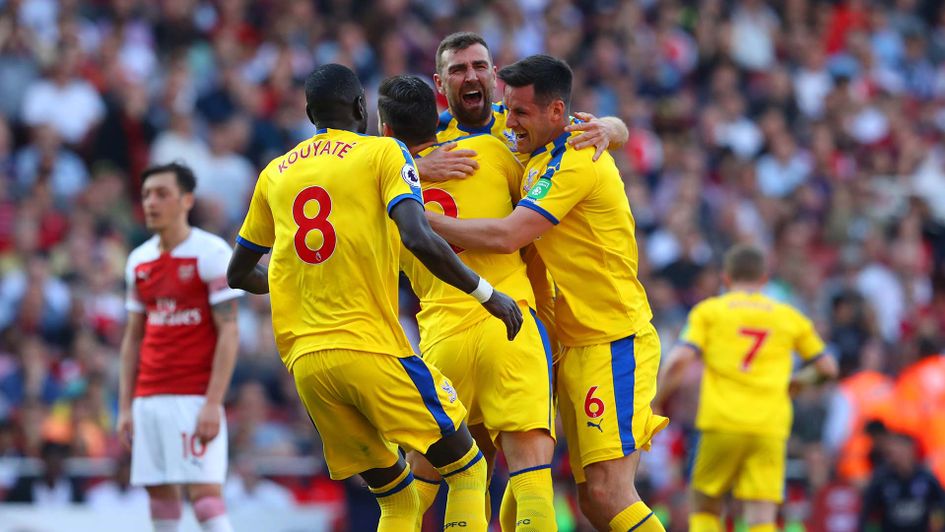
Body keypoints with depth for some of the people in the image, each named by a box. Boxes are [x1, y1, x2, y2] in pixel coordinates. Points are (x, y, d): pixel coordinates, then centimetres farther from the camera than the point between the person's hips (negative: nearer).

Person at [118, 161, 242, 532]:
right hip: (148, 400, 6)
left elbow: (228, 333, -10)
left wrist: (212, 404, -17)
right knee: (160, 495, 5)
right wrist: (125, 407, 11)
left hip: (195, 399, -6)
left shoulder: (212, 253, -6)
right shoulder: (139, 261, 13)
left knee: (204, 491, -13)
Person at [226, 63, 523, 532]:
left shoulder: (276, 174, 17)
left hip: (304, 361, 5)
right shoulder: (383, 153, 2)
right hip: (371, 347, -5)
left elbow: (239, 274, 26)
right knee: (466, 470, 7)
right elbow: (418, 238, -15)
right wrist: (486, 294, -4)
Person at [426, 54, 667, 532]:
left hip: (614, 343, -10)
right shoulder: (540, 160, 13)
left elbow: (506, 236, -23)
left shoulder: (576, 161, -17)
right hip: (573, 344, 10)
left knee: (608, 493, -18)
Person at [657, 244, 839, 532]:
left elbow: (679, 360, -5)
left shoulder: (708, 311, 8)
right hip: (771, 430, 1)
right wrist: (796, 380, 41)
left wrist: (657, 403, 7)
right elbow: (828, 367, 22)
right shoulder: (790, 317, 14)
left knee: (704, 509, 15)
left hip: (722, 424, -1)